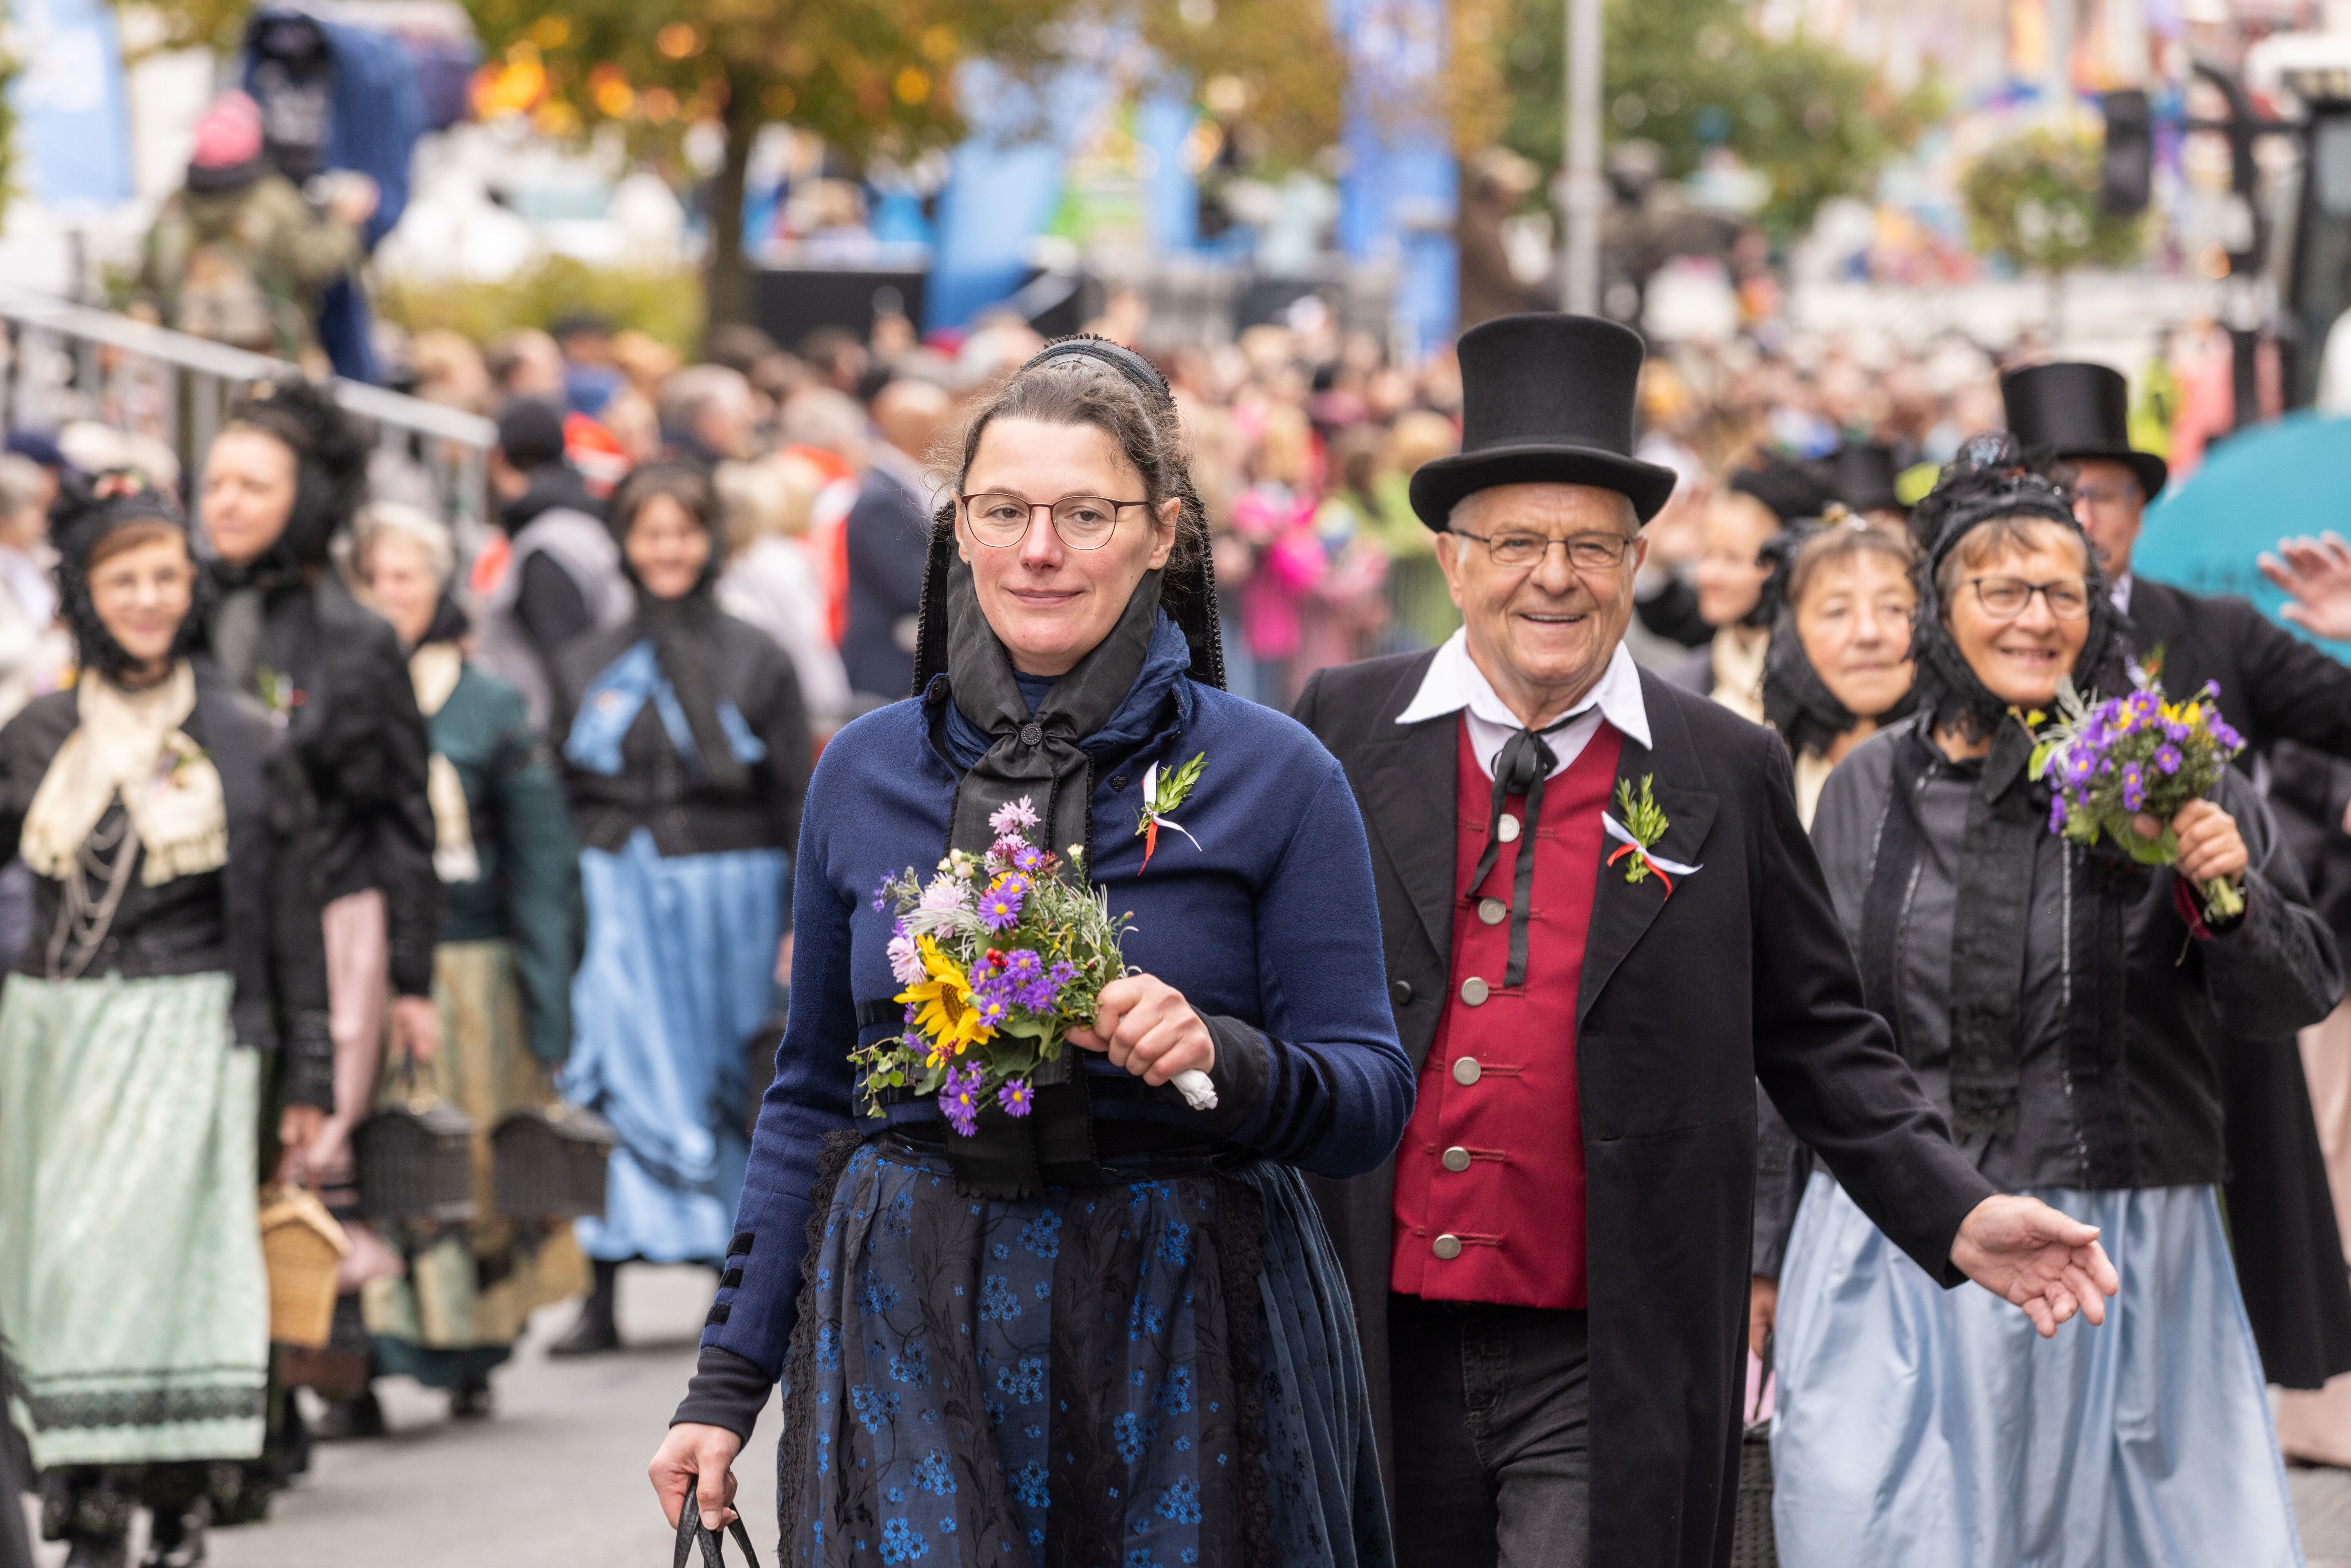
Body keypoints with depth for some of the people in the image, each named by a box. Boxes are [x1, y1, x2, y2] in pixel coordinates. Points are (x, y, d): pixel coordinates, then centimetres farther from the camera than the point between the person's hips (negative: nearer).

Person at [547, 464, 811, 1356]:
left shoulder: (754, 662, 5)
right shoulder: (586, 668, 11)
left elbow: (798, 803, 3)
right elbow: (564, 802, 11)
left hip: (732, 886, -1)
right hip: (624, 895, 1)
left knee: (736, 1085, 4)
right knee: (625, 1083, -8)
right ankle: (603, 1298, -9)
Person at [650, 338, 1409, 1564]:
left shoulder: (1272, 776, -1)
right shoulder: (866, 772, 8)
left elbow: (1372, 1104, -3)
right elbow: (811, 1100, 15)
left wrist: (1224, 1060, -24)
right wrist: (729, 1380, 11)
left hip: (1178, 1353, -2)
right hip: (910, 1346, 2)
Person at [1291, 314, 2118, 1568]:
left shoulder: (1727, 776, 4)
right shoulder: (1344, 731, 5)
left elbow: (1819, 1038, 7)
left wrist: (1957, 1216, -4)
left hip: (1602, 1378, -1)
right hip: (1380, 1356, 2)